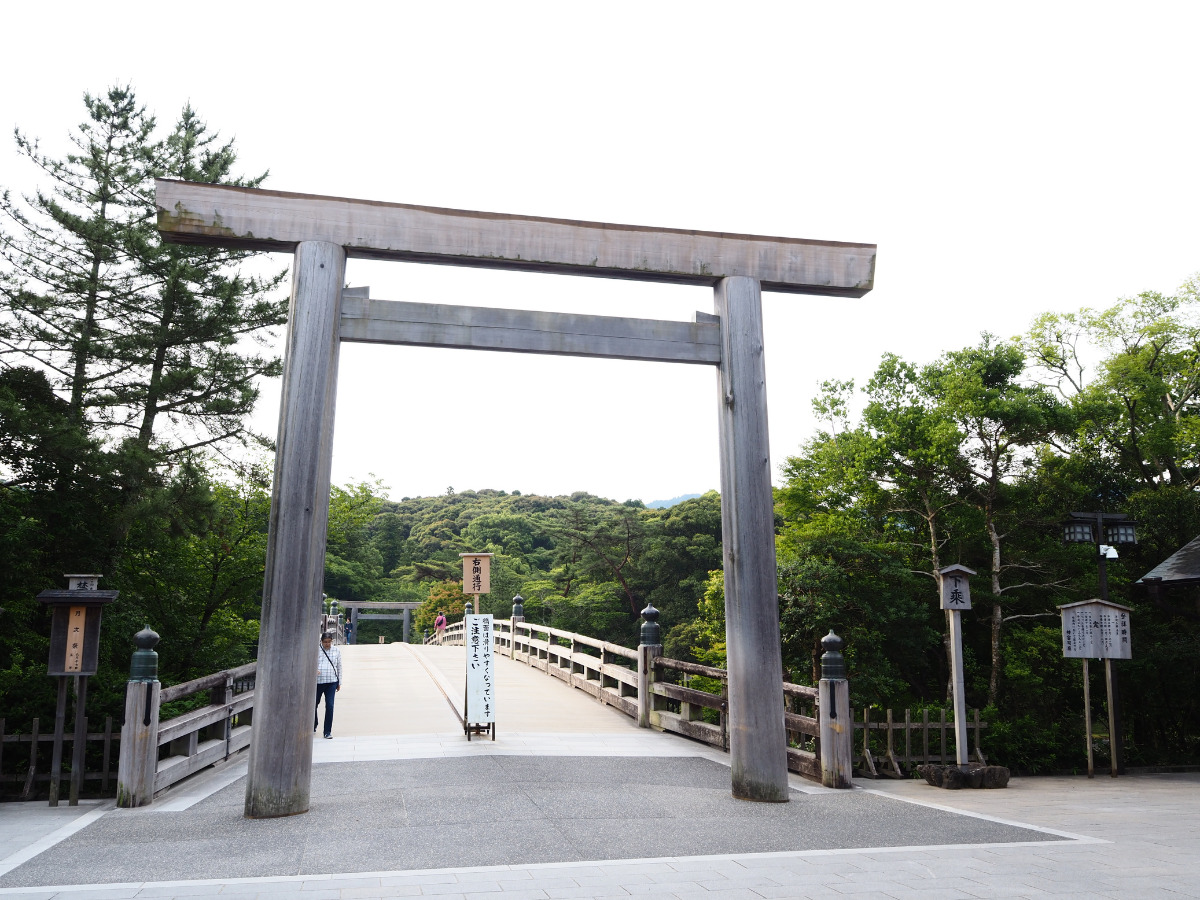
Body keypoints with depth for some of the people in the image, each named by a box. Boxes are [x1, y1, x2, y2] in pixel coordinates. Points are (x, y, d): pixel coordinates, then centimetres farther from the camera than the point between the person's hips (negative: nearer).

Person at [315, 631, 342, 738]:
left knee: (330, 706, -6)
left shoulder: (336, 651, 7)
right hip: (318, 681, 0)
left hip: (331, 682, 0)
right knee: (314, 704, 11)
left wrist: (339, 682, 13)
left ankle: (328, 731, 2)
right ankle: (313, 726, 35)